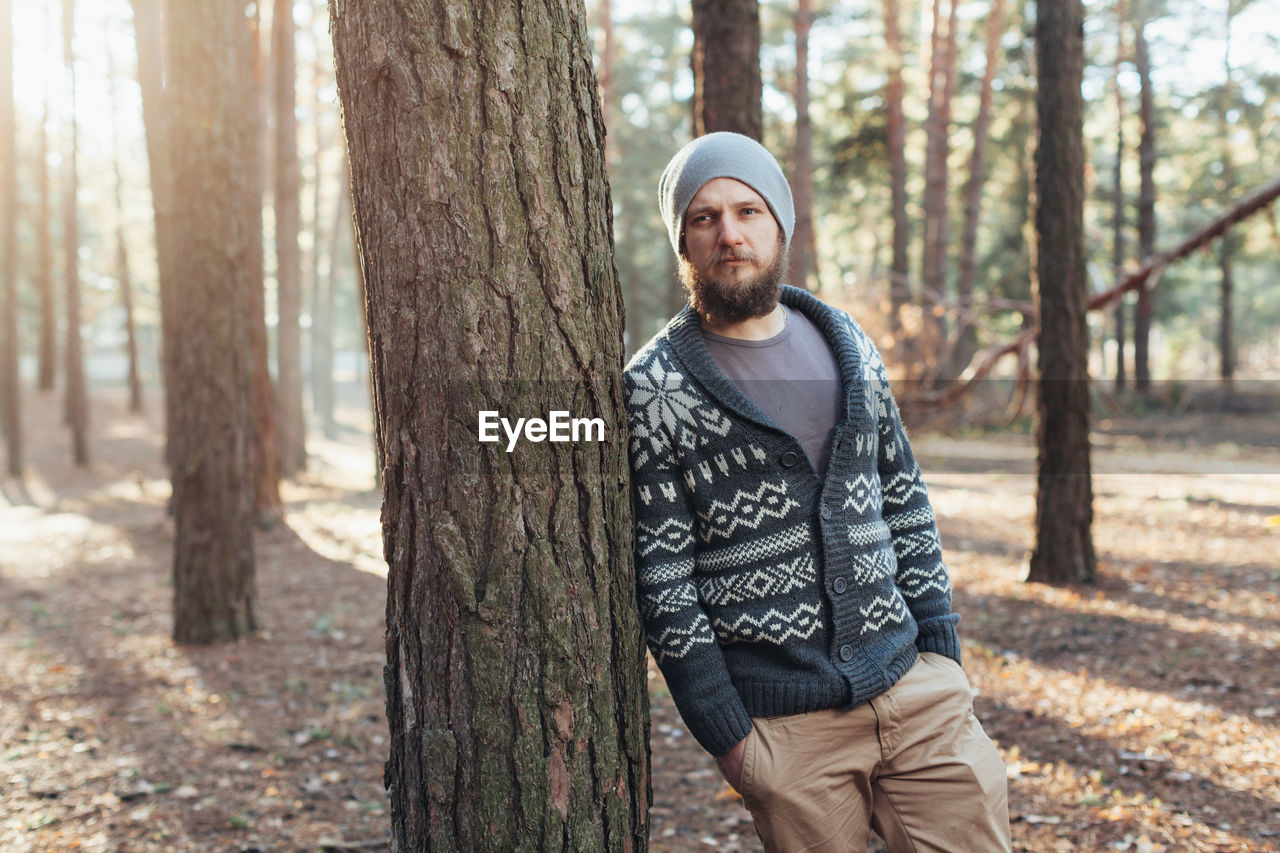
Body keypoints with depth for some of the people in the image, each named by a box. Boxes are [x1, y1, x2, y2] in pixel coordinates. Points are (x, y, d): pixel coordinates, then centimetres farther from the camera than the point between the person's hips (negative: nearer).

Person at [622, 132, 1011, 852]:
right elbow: (662, 576, -7)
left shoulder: (849, 344, 10)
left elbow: (906, 503, 14)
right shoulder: (653, 388, -5)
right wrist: (726, 732, -9)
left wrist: (942, 650, 9)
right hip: (788, 724, -4)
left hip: (915, 690, 4)